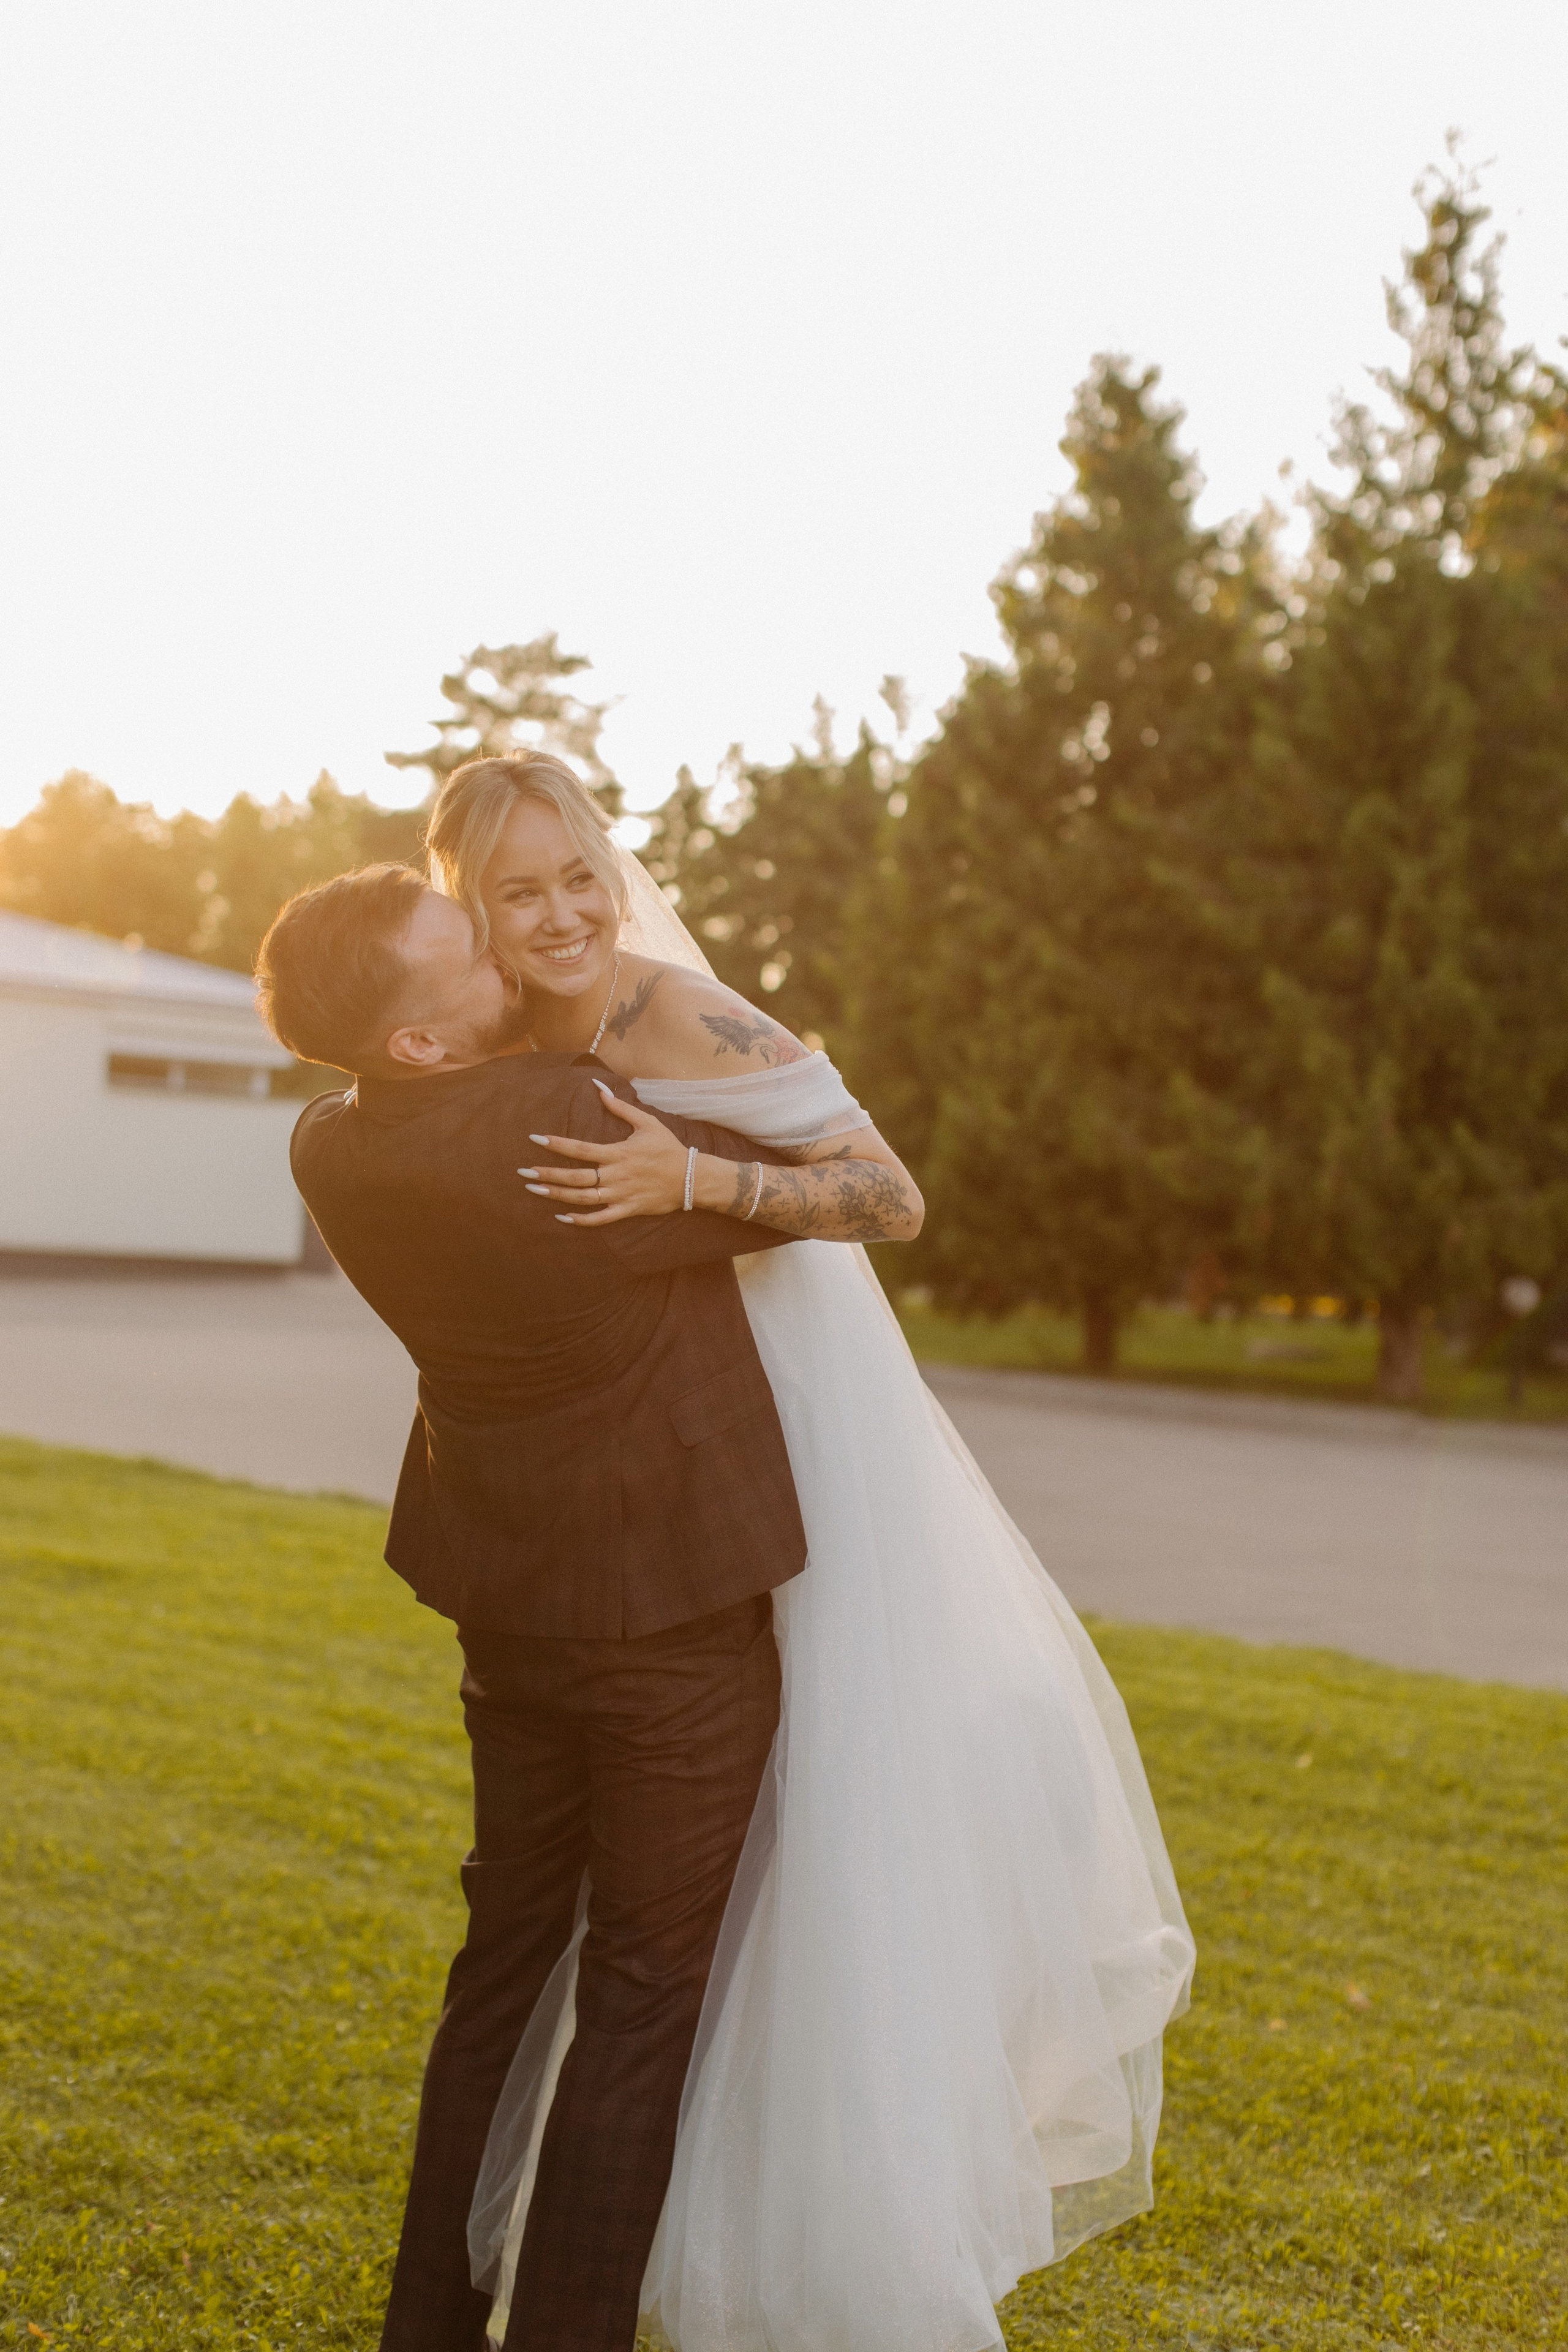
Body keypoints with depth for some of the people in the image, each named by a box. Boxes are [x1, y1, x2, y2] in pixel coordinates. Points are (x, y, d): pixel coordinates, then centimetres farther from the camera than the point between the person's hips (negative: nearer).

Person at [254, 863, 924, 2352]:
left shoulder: (331, 1150, -5)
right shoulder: (564, 1122, -27)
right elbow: (822, 1196, -15)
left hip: (508, 1601, 7)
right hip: (673, 1610, -7)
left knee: (508, 1951, 21)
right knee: (642, 1990, 6)